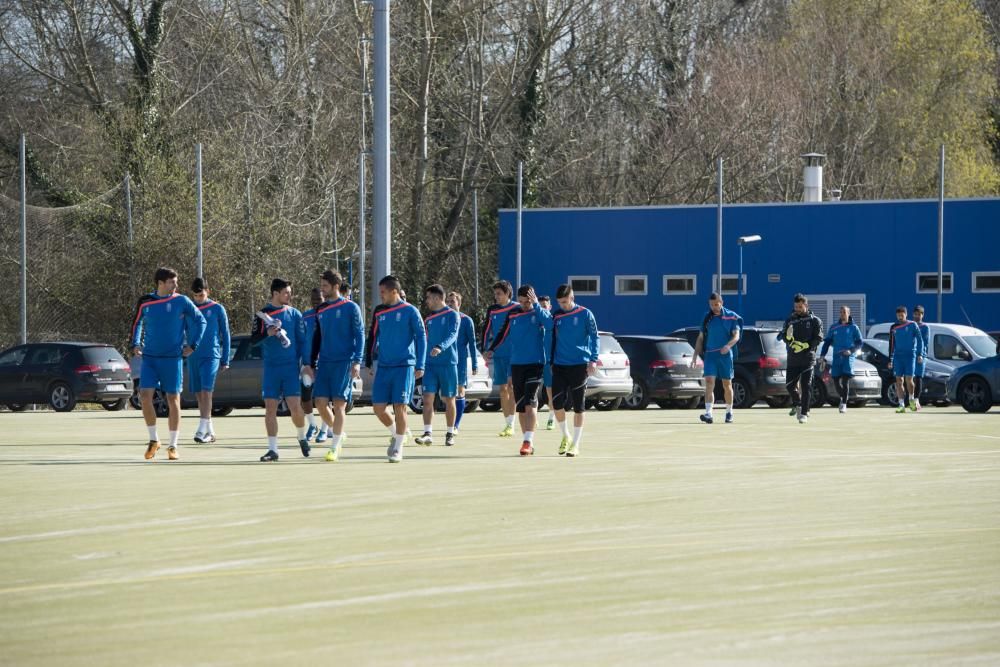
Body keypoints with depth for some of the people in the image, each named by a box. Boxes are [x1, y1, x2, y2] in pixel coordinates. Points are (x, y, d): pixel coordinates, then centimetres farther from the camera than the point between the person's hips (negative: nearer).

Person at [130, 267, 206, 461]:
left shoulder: (181, 301, -3)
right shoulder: (145, 302, 3)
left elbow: (200, 321, 6)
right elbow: (137, 323, 19)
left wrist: (192, 345, -1)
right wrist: (135, 344, 6)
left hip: (173, 358, -2)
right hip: (150, 357, 2)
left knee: (173, 399, 0)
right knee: (145, 395, -11)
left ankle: (173, 446, 9)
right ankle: (153, 440, 6)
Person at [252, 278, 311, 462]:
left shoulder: (294, 314, 5)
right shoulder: (262, 314, 4)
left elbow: (302, 341, 7)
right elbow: (253, 340, 1)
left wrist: (306, 364, -1)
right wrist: (268, 333, -18)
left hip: (291, 367, -1)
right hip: (271, 368, 1)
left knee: (295, 406, -8)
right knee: (270, 408, -2)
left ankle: (301, 437, 19)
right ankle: (272, 449, 4)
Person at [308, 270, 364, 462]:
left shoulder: (350, 308, -3)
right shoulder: (320, 311, 13)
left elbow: (360, 335, -5)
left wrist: (357, 361, -14)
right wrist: (311, 364, 18)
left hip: (344, 363, -5)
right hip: (324, 363, 5)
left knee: (339, 404, -7)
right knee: (320, 403, -2)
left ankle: (334, 449, -4)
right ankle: (337, 435, 22)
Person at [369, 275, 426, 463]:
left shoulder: (409, 311, -4)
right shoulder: (380, 314, 11)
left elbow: (421, 338, -4)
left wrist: (419, 366, -10)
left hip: (404, 366, -5)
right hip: (383, 367, 5)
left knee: (399, 407, -7)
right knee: (378, 407, -1)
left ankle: (398, 448, 4)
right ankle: (397, 435, 24)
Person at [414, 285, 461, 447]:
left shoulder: (452, 315, -4)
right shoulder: (428, 318, 15)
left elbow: (452, 335, -19)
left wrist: (440, 347, -36)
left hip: (448, 363, -5)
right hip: (430, 364, 5)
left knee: (448, 400, 4)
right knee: (428, 398, -7)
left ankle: (450, 434, 15)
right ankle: (428, 434, -11)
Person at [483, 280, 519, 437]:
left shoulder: (517, 309, -4)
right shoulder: (492, 310, 9)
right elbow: (486, 330, 13)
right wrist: (485, 349, 5)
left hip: (514, 354, -5)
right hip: (498, 354, 5)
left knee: (511, 386, -13)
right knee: (503, 389, 7)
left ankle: (511, 425, -16)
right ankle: (507, 424, 13)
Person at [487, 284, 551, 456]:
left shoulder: (538, 313, -2)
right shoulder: (512, 316, 9)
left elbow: (549, 323, -23)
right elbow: (503, 334, 16)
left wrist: (535, 304, -23)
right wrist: (492, 349, 3)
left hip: (535, 364, -5)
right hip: (516, 364, 5)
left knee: (530, 403, -16)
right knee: (520, 405, 6)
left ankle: (528, 441, -19)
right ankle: (528, 442, 14)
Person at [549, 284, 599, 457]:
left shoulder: (585, 314, -2)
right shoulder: (556, 316, 9)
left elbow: (595, 337, -3)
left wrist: (593, 360, -13)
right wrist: (550, 362, 13)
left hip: (580, 365, -3)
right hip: (559, 365, 3)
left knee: (578, 406, 0)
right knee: (557, 404, -5)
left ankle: (575, 444, 7)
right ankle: (565, 437, 17)